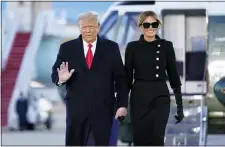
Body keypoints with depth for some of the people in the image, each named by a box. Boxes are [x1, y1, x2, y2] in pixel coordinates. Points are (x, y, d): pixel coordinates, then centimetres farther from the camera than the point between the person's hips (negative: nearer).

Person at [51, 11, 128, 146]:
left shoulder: (111, 48, 4)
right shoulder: (67, 48, 4)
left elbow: (120, 78, 3)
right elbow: (55, 74, 2)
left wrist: (122, 104, -3)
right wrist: (61, 78, -22)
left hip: (103, 108, 0)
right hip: (77, 108, 0)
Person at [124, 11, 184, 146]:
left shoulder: (166, 46, 1)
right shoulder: (132, 47, 1)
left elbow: (173, 75, 4)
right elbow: (127, 76, 4)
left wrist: (180, 105, 0)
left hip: (160, 97, -1)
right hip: (139, 98, 1)